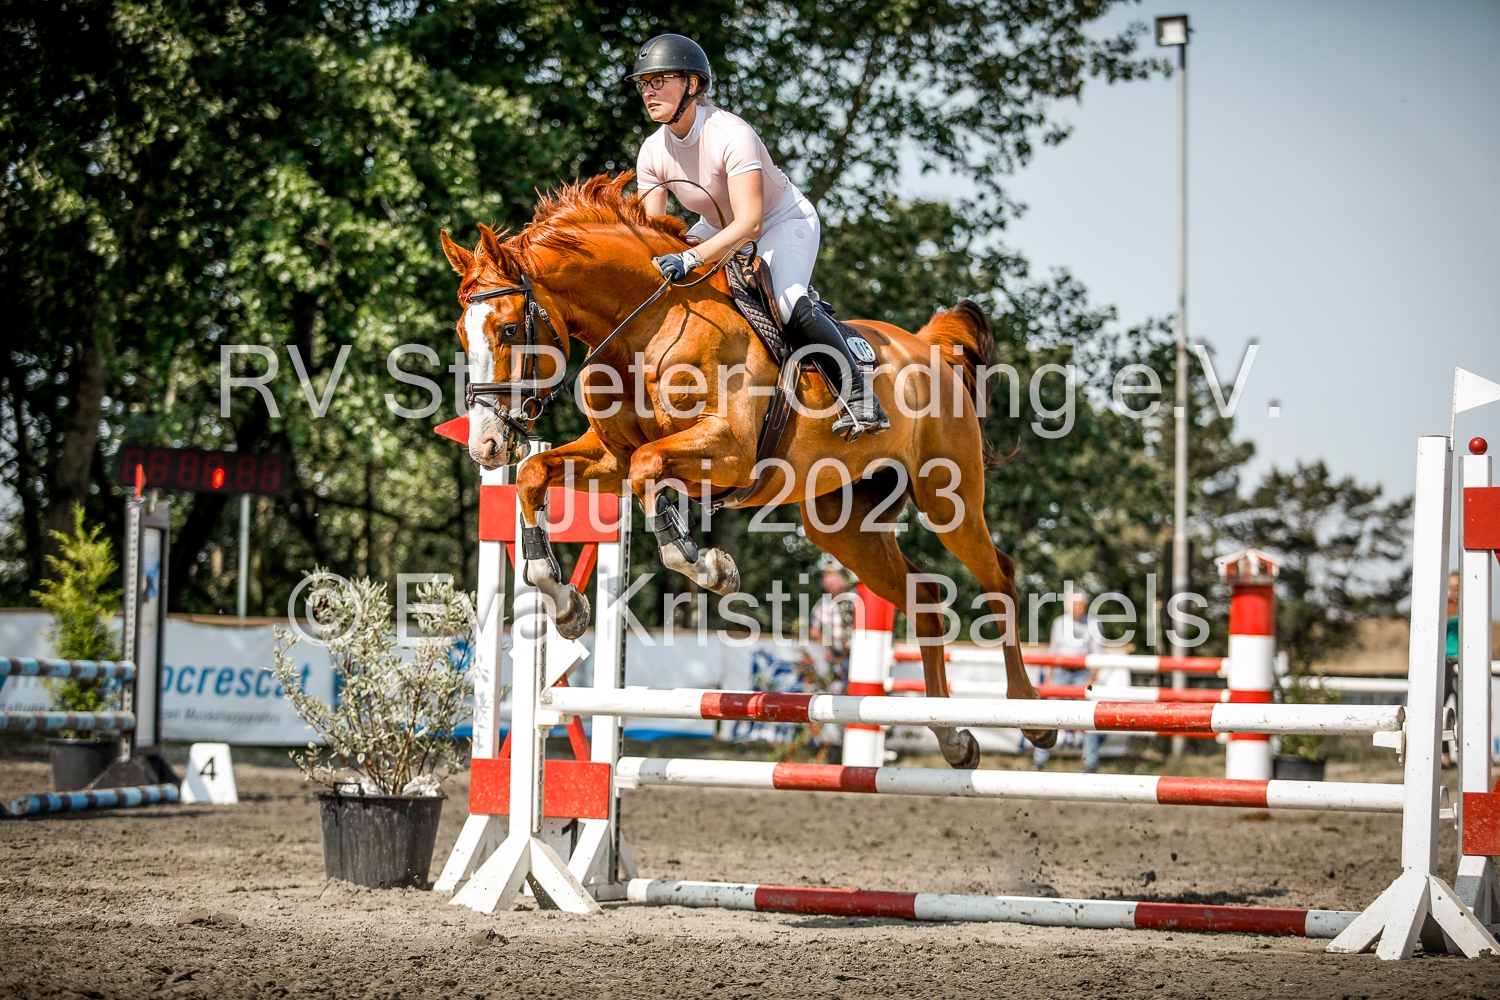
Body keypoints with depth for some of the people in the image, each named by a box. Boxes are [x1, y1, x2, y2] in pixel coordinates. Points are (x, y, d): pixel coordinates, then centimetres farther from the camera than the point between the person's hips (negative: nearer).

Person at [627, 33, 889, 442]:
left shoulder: (731, 134, -33)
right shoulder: (652, 152, -12)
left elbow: (749, 223, -41)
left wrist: (692, 258, -53)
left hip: (785, 221, -8)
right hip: (721, 227, 8)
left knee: (788, 302, -32)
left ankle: (857, 396, -23)